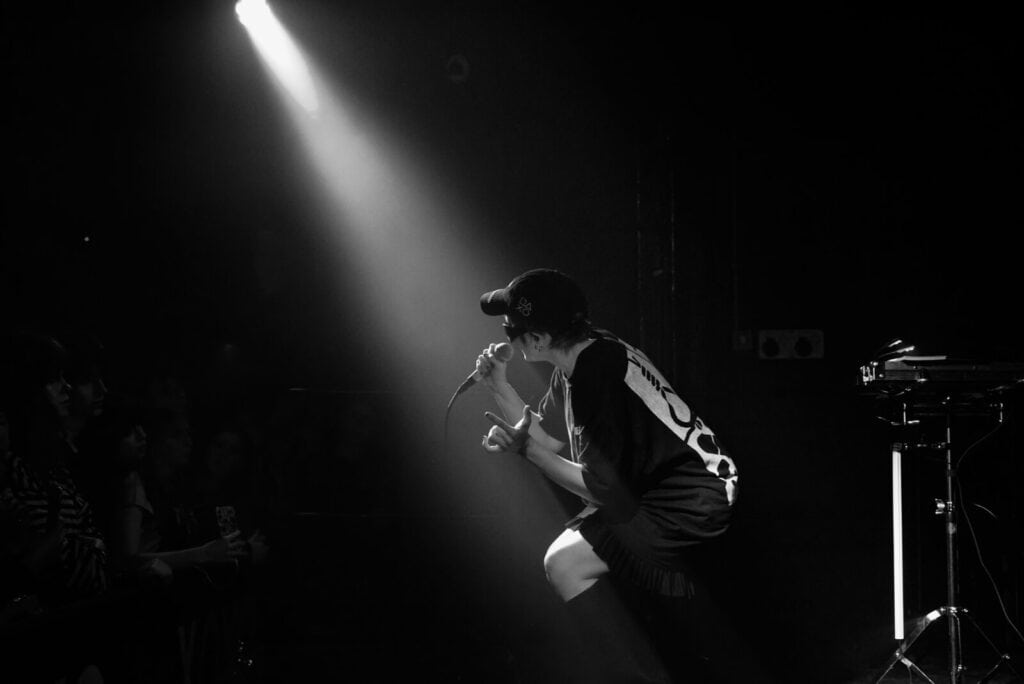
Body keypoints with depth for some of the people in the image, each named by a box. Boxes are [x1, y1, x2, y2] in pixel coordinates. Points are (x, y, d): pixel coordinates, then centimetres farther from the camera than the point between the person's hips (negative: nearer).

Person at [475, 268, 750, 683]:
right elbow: (549, 438, 17)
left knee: (566, 562, -18)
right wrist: (501, 388, 6)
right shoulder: (577, 361, 6)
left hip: (691, 505, -10)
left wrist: (528, 449, -14)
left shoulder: (595, 376, -22)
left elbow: (603, 490, -19)